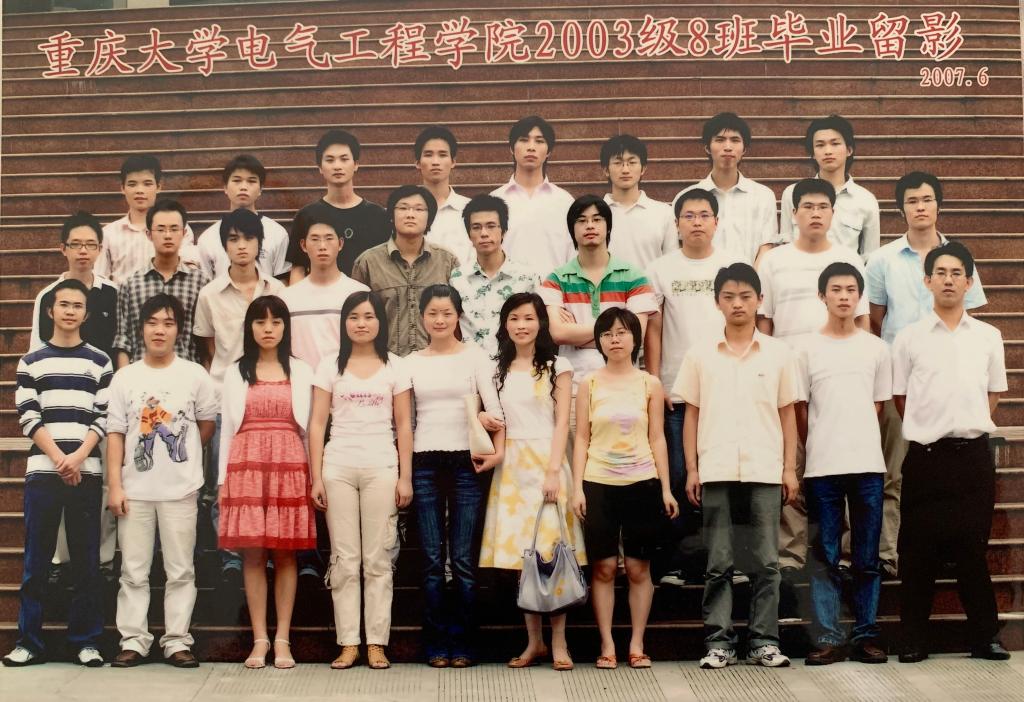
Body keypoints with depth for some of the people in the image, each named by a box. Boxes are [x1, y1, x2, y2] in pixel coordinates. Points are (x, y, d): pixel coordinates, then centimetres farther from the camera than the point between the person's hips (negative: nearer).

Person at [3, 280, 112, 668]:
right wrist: (58, 458, -10)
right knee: (36, 560, 2)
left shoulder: (100, 362, 9)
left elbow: (104, 417, 3)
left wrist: (78, 457, -11)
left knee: (86, 560, 2)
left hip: (86, 472, 0)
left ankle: (86, 640, 8)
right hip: (42, 471, 0)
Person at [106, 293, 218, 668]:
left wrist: (183, 455, 10)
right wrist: (114, 486, -4)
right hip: (135, 490, 1)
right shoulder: (125, 377, 3)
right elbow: (115, 433, 1)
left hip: (180, 489, -1)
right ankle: (133, 640, 12)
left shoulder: (195, 375, 2)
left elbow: (207, 423, 12)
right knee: (134, 570, 5)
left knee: (181, 570, 3)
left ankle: (177, 640, 10)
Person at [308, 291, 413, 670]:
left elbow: (403, 425, 5)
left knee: (378, 559, 1)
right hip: (338, 468, 1)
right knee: (344, 560, 3)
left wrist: (405, 477, -1)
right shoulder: (330, 366, 7)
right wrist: (316, 477, -2)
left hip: (381, 468, 0)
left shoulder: (394, 367, 7)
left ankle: (376, 643, 6)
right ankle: (348, 643, 7)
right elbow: (317, 423, 4)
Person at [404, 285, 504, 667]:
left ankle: (463, 644, 7)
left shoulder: (475, 357, 4)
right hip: (424, 463, 2)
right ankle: (436, 644, 10)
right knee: (432, 559, 3)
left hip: (466, 461, -2)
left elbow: (494, 405, -6)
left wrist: (499, 450, -20)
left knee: (464, 559, -1)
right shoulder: (411, 363, 11)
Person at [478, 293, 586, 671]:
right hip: (511, 466, 3)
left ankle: (558, 643, -2)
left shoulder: (557, 367, 4)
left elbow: (562, 423, -3)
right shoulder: (498, 370, 15)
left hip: (545, 462, -3)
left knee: (552, 553, -7)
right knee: (521, 555, 1)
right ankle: (534, 641, 8)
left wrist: (553, 470, -12)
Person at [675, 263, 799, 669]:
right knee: (718, 564, 4)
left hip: (765, 472, 0)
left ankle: (765, 641, 10)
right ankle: (719, 642, 10)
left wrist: (790, 468, 3)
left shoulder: (778, 353, 7)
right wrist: (692, 469, 2)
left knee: (765, 563, 3)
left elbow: (787, 414, 9)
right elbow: (691, 414, 8)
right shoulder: (701, 354, 6)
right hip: (716, 472, 0)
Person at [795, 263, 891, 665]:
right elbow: (800, 410, 5)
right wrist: (817, 450, 4)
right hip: (822, 467, -1)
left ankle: (865, 635, 12)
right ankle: (828, 638, 5)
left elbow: (878, 405, 13)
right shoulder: (807, 348, 4)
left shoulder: (875, 348, 9)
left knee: (867, 557, 5)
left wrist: (860, 445, 6)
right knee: (825, 557, 1)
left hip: (867, 465, 2)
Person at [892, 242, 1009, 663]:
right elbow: (899, 398, 8)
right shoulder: (909, 338, 3)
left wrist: (970, 425, 7)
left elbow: (994, 394, 16)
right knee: (919, 551, 1)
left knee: (973, 548, 5)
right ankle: (913, 640, 8)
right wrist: (928, 429, 3)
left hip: (973, 454, 1)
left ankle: (984, 637, 14)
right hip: (925, 455, -1)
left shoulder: (988, 337, 9)